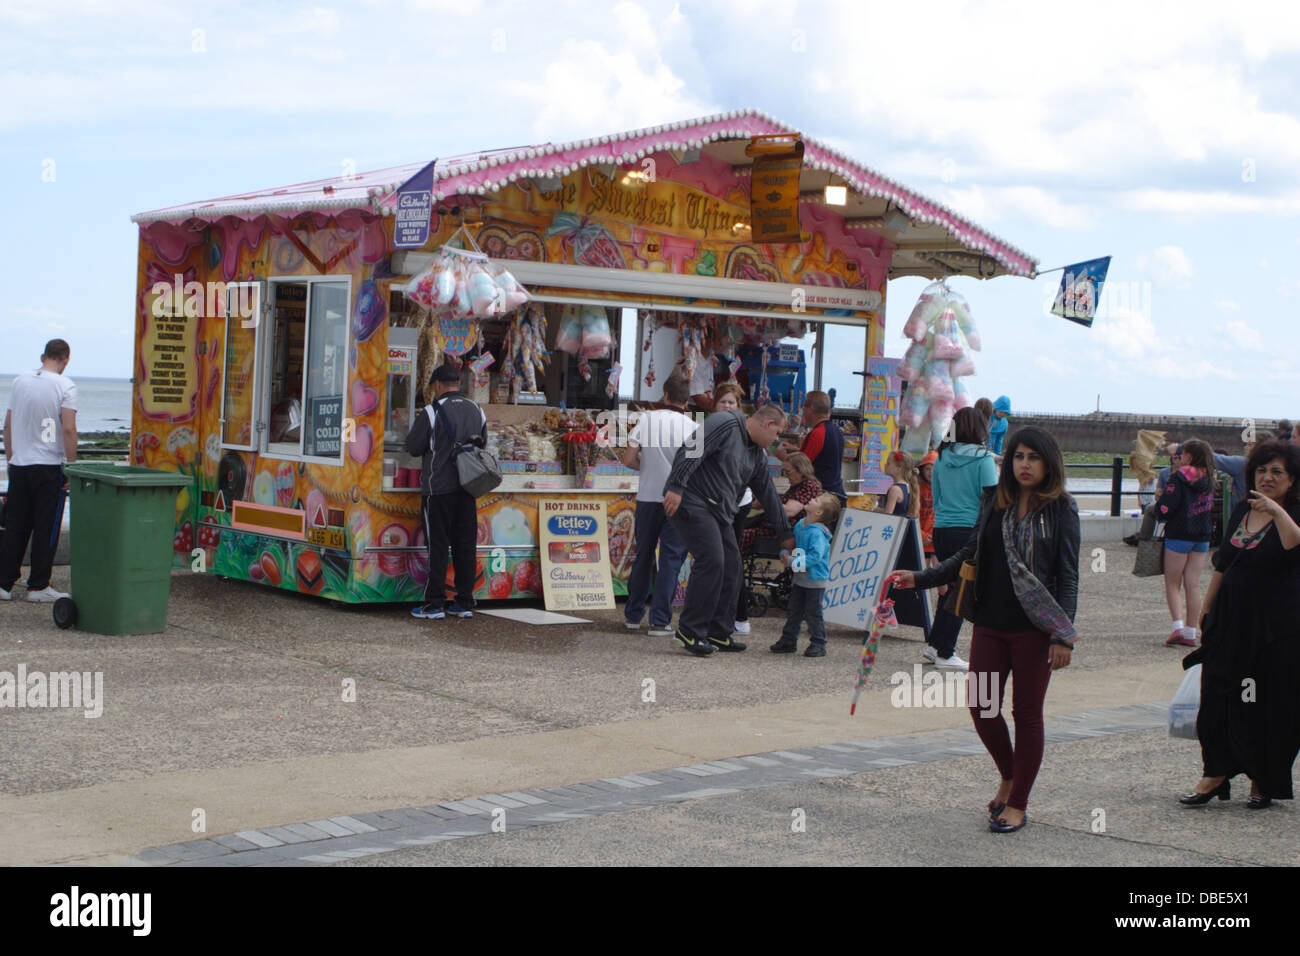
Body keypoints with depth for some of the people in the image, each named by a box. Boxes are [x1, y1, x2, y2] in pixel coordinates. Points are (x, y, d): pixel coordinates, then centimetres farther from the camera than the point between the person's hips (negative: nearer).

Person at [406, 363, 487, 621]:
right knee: (465, 544, 8)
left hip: (438, 488, -5)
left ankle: (434, 604, 0)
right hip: (467, 488, 5)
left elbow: (413, 446, -7)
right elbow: (482, 443, 17)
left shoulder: (432, 412, -11)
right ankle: (465, 603, 10)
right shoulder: (477, 411, 8)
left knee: (438, 545, -1)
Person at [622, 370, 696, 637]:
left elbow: (628, 459, -8)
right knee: (671, 559, 3)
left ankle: (633, 614, 24)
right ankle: (660, 621, 0)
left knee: (643, 555, 15)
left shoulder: (647, 419, -4)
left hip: (648, 496, 2)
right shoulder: (692, 427, -6)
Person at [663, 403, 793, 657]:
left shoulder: (758, 455, 17)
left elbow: (767, 494, 25)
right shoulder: (726, 424, -11)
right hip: (691, 503, -10)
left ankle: (718, 633, 15)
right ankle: (690, 630, -11)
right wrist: (675, 487, -29)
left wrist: (786, 533, 27)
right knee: (711, 561, -18)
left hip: (719, 511, 10)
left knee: (731, 565, 7)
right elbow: (690, 452, -21)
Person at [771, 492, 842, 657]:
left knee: (813, 612, -1)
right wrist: (785, 554, -2)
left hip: (815, 579, -8)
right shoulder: (800, 524, 4)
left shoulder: (817, 532, -23)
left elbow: (815, 556, -29)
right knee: (793, 610, 14)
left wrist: (793, 563, -27)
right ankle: (788, 641, 23)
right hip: (800, 578, 8)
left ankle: (818, 644, 10)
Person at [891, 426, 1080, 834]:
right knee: (982, 707, 3)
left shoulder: (1061, 511, -3)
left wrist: (1063, 635, -10)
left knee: (1027, 713, 3)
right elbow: (969, 555, 14)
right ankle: (1009, 776, 30)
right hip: (991, 624, 4)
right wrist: (918, 578, 5)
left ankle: (1018, 803, 16)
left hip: (1034, 629, -4)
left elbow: (1068, 577, -4)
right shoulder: (993, 502, 7)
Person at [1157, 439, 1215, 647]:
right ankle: (1190, 633, 10)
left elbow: (1164, 510, -17)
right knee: (1193, 585, 8)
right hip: (1203, 537, 5)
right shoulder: (1207, 479, 4)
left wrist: (1161, 498, 2)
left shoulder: (1179, 478, -14)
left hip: (1179, 536, -5)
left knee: (1172, 584, 5)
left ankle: (1178, 626, -12)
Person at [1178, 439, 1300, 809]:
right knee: (1217, 698, 3)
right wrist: (1205, 612, 17)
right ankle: (1215, 773, 12)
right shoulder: (1241, 512, 11)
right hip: (1230, 622, 5)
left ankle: (1264, 782, 16)